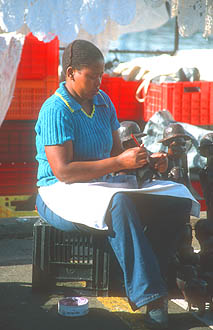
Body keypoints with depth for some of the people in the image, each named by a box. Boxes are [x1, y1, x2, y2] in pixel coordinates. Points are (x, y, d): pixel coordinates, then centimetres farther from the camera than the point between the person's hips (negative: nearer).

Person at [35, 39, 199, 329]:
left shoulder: (103, 102, 10)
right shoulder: (56, 110, -14)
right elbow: (63, 172, -22)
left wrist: (147, 161, -7)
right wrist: (119, 163, -25)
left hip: (103, 186, 8)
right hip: (61, 194, -7)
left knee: (179, 200, -11)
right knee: (118, 203, -39)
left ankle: (149, 280, -17)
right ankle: (151, 299, -34)